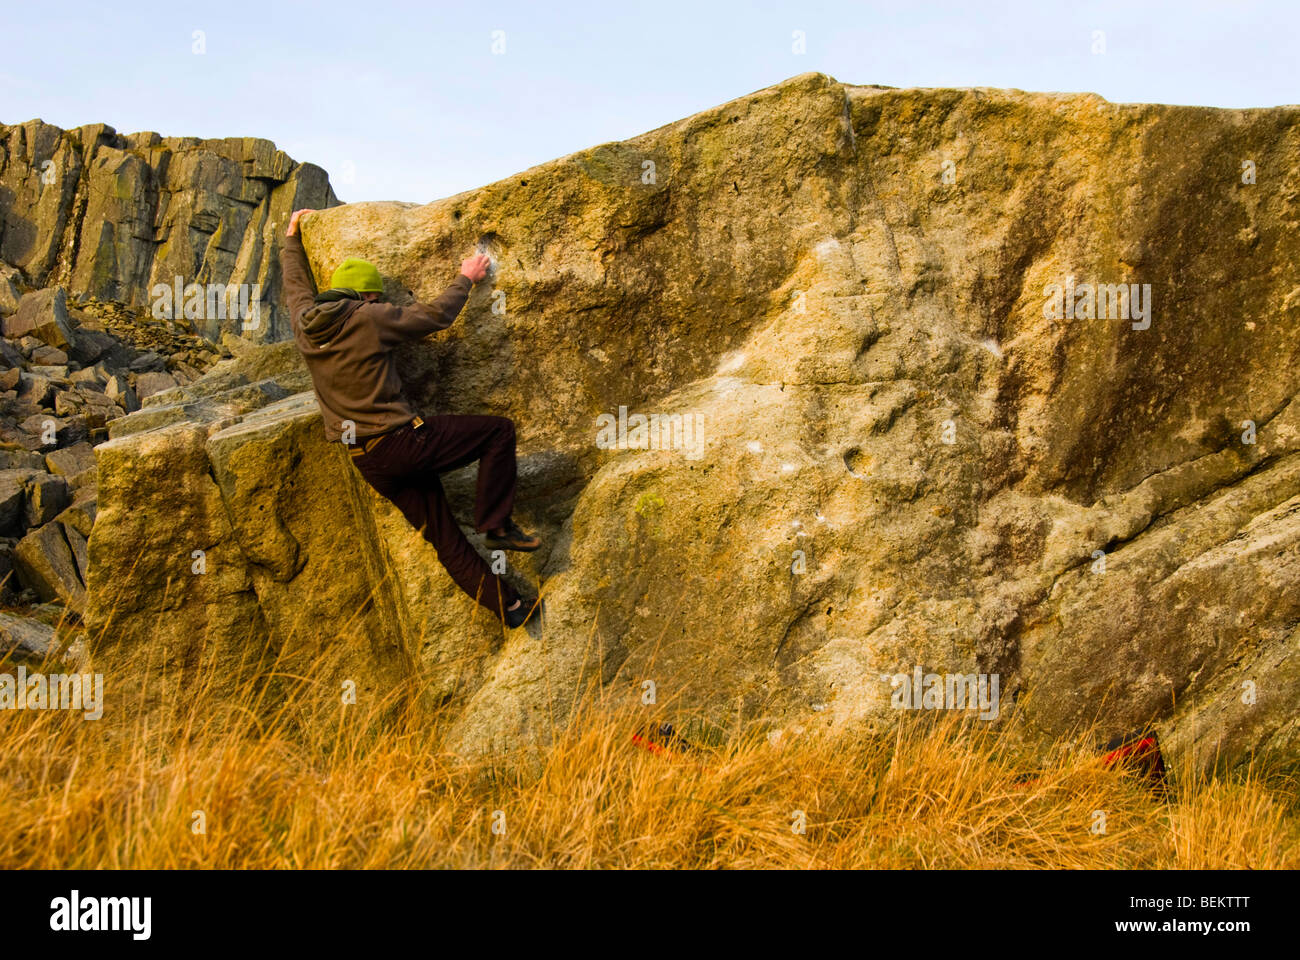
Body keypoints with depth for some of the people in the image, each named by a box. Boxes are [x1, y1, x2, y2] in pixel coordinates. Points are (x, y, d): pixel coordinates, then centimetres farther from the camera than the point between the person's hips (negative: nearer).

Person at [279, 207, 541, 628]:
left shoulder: (304, 325, 6)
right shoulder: (369, 320, -10)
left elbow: (296, 285, 28)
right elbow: (436, 315, -1)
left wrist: (292, 239, 43)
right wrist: (466, 279, 15)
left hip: (368, 464, 7)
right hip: (402, 441, -7)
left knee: (446, 539, 10)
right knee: (499, 429, 3)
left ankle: (506, 605, 13)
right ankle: (496, 525, 0)